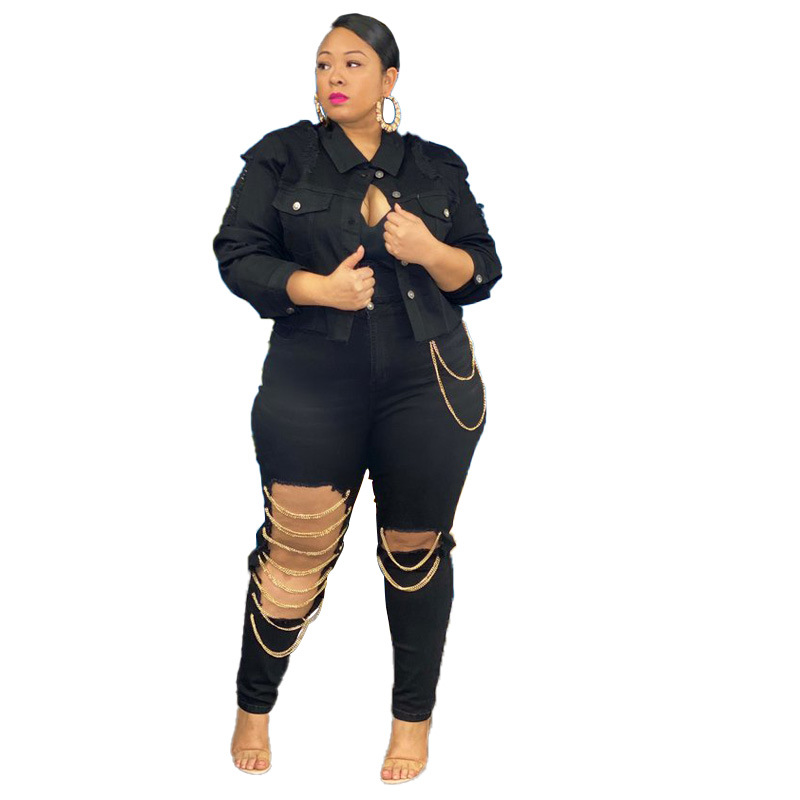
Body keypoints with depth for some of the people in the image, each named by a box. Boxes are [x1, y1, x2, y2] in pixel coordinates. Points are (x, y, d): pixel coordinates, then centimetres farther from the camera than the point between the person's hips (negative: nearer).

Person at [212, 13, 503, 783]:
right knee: (295, 549, 2)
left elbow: (482, 272, 8)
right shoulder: (281, 157, 5)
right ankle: (254, 707, 23)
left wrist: (430, 251, -13)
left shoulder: (438, 168, 9)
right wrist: (315, 287, -17)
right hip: (311, 387, -1)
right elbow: (237, 254, -1)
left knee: (416, 550, 8)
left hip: (429, 388, 1)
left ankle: (413, 716, 25)